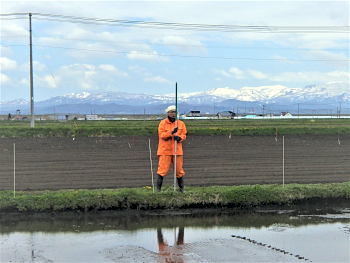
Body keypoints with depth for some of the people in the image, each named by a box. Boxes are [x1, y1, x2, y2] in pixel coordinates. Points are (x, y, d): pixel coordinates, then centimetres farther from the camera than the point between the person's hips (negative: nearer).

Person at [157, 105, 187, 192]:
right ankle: (158, 188, 1)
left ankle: (181, 188, 18)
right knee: (163, 170, -6)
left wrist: (179, 138, -15)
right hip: (165, 150, -3)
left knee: (179, 170, 6)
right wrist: (171, 132, -21)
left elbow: (184, 135, 7)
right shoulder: (163, 123, 1)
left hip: (177, 150, 3)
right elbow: (161, 135, -8)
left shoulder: (181, 124, 10)